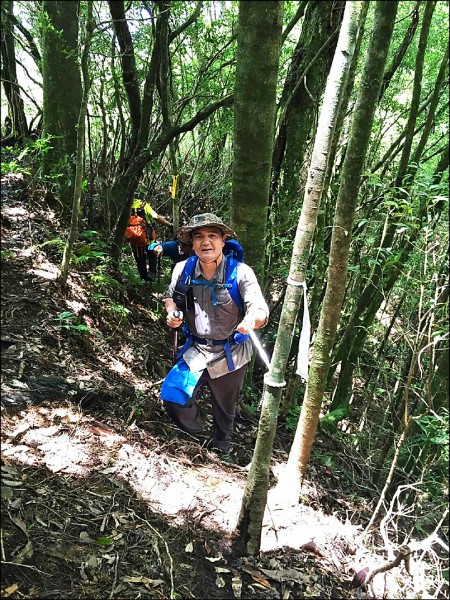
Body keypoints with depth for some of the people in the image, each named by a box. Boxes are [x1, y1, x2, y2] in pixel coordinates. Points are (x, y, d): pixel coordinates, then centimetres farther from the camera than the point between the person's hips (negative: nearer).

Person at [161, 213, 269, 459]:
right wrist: (172, 312, -12)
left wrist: (251, 320, -48)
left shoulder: (241, 272, -20)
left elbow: (260, 310, -23)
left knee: (225, 410, 18)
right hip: (195, 350, 2)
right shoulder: (183, 269, -9)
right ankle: (196, 434, 23)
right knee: (172, 396, -11)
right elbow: (170, 296, 11)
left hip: (230, 354, -2)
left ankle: (220, 451, 50)